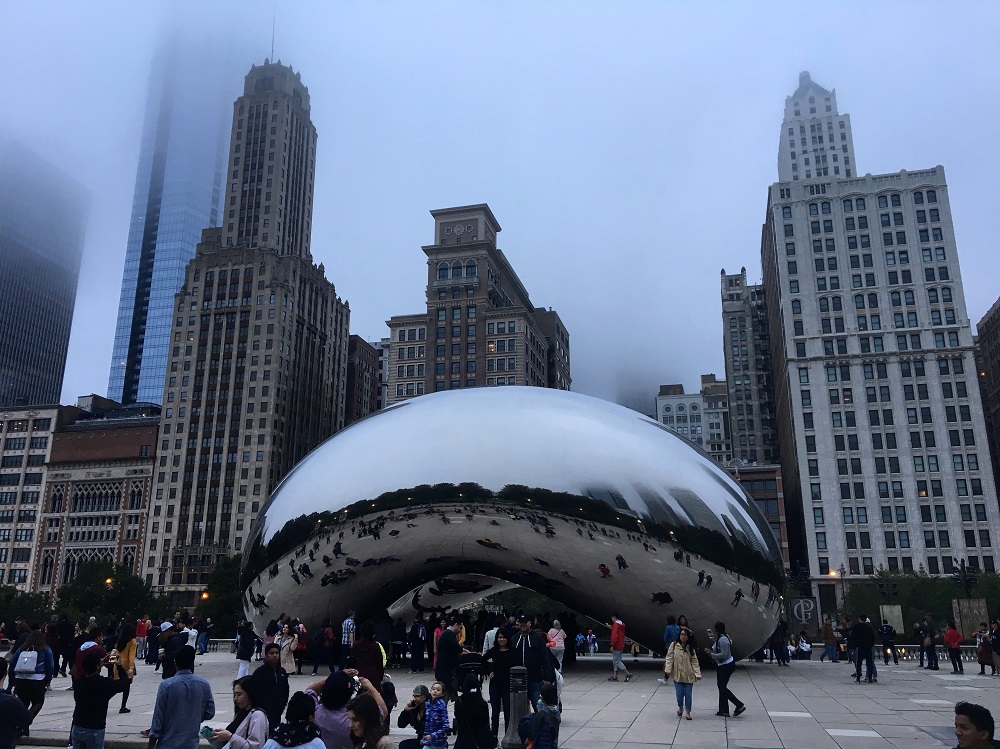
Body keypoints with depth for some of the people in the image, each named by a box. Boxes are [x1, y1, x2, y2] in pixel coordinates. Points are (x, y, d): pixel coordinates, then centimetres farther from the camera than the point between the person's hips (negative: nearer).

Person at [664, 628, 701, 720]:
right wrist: (667, 670, -13)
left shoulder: (690, 648, 2)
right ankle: (680, 708, 29)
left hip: (688, 675, 1)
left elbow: (694, 662, 0)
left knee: (688, 694, 2)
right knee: (679, 694, -2)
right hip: (677, 675, -1)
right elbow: (669, 658, -5)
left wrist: (697, 674, -9)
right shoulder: (673, 645, -3)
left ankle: (688, 712, 21)